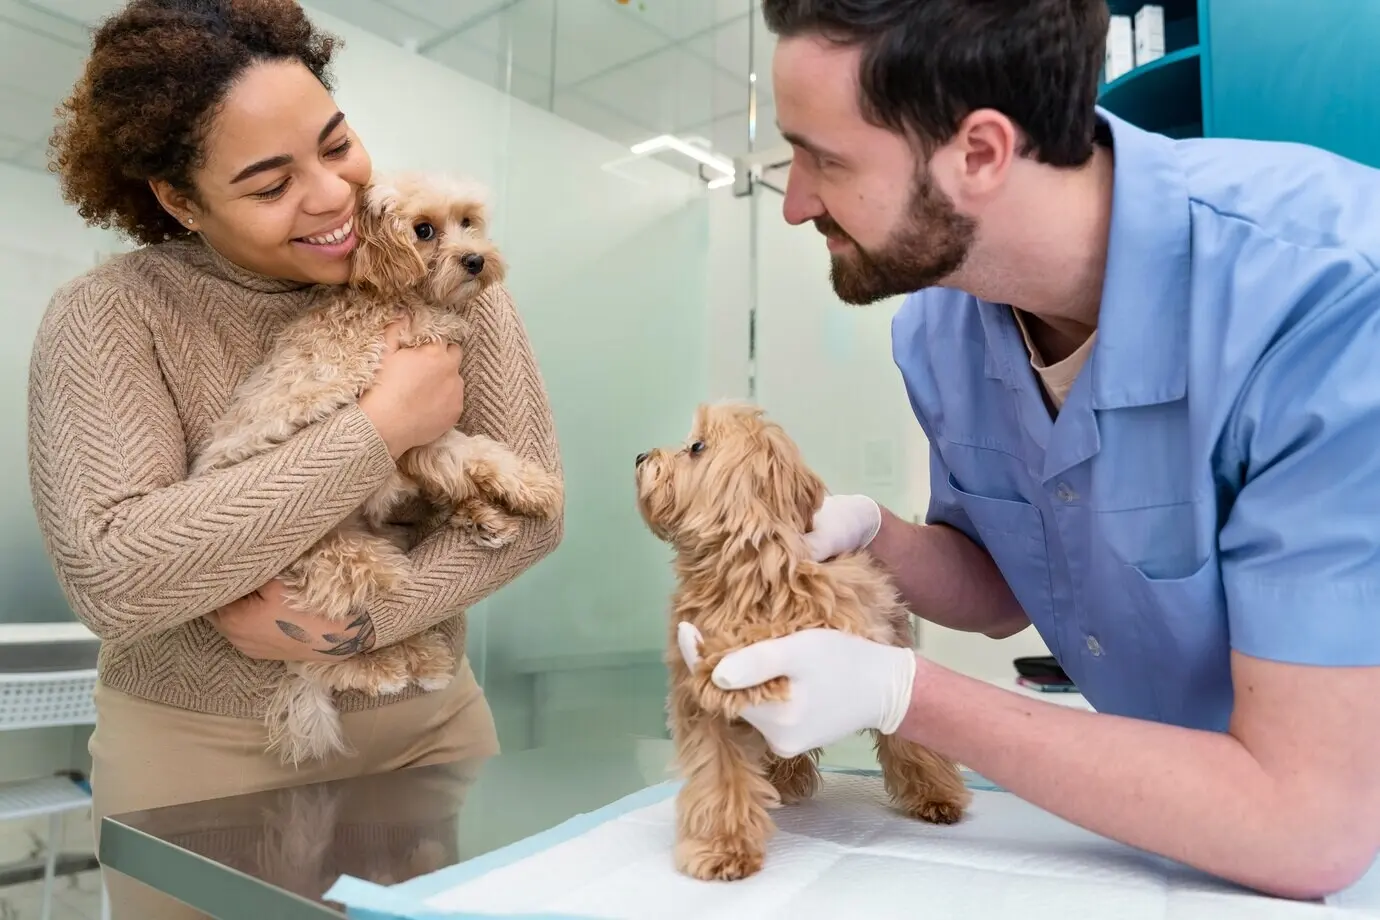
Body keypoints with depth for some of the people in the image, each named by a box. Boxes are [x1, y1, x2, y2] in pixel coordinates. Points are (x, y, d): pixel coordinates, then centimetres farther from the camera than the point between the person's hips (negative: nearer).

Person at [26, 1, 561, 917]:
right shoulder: (108, 319, -13)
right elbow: (111, 577, -25)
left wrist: (364, 620, -24)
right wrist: (380, 429, -26)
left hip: (429, 725, 3)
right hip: (195, 753, -2)